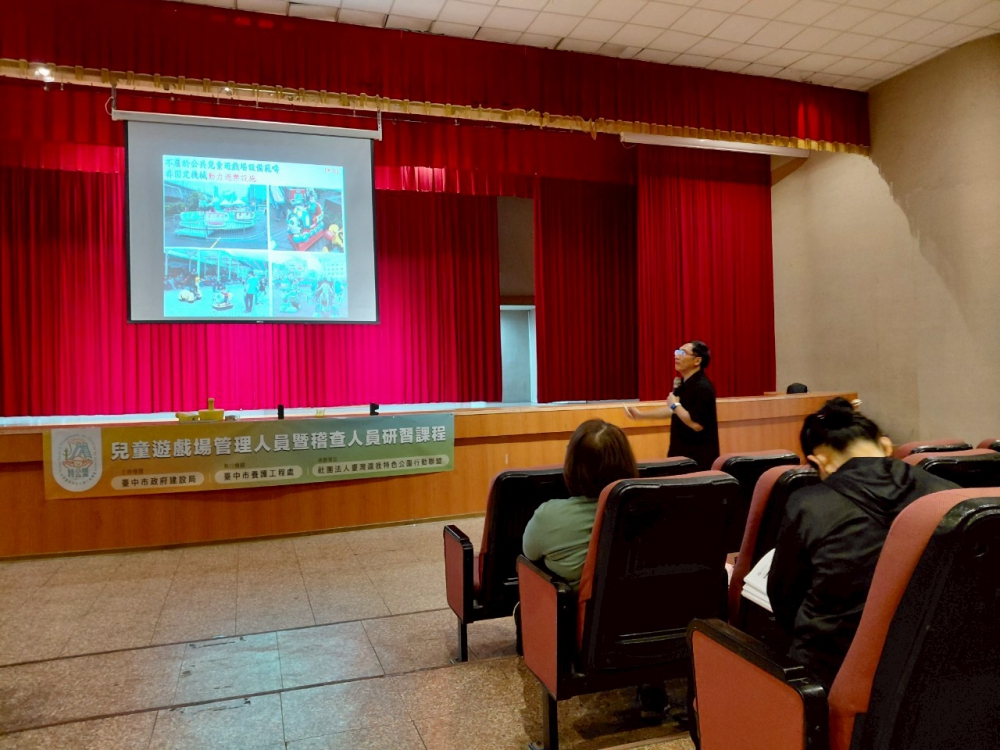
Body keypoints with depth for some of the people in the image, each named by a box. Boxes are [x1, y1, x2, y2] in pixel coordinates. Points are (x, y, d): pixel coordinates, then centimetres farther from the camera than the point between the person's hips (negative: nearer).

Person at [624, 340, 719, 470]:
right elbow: (673, 410, 21)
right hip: (682, 453, 9)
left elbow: (697, 424, -28)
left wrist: (675, 405, -19)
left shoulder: (702, 387, -21)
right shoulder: (685, 383, 9)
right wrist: (641, 414, 18)